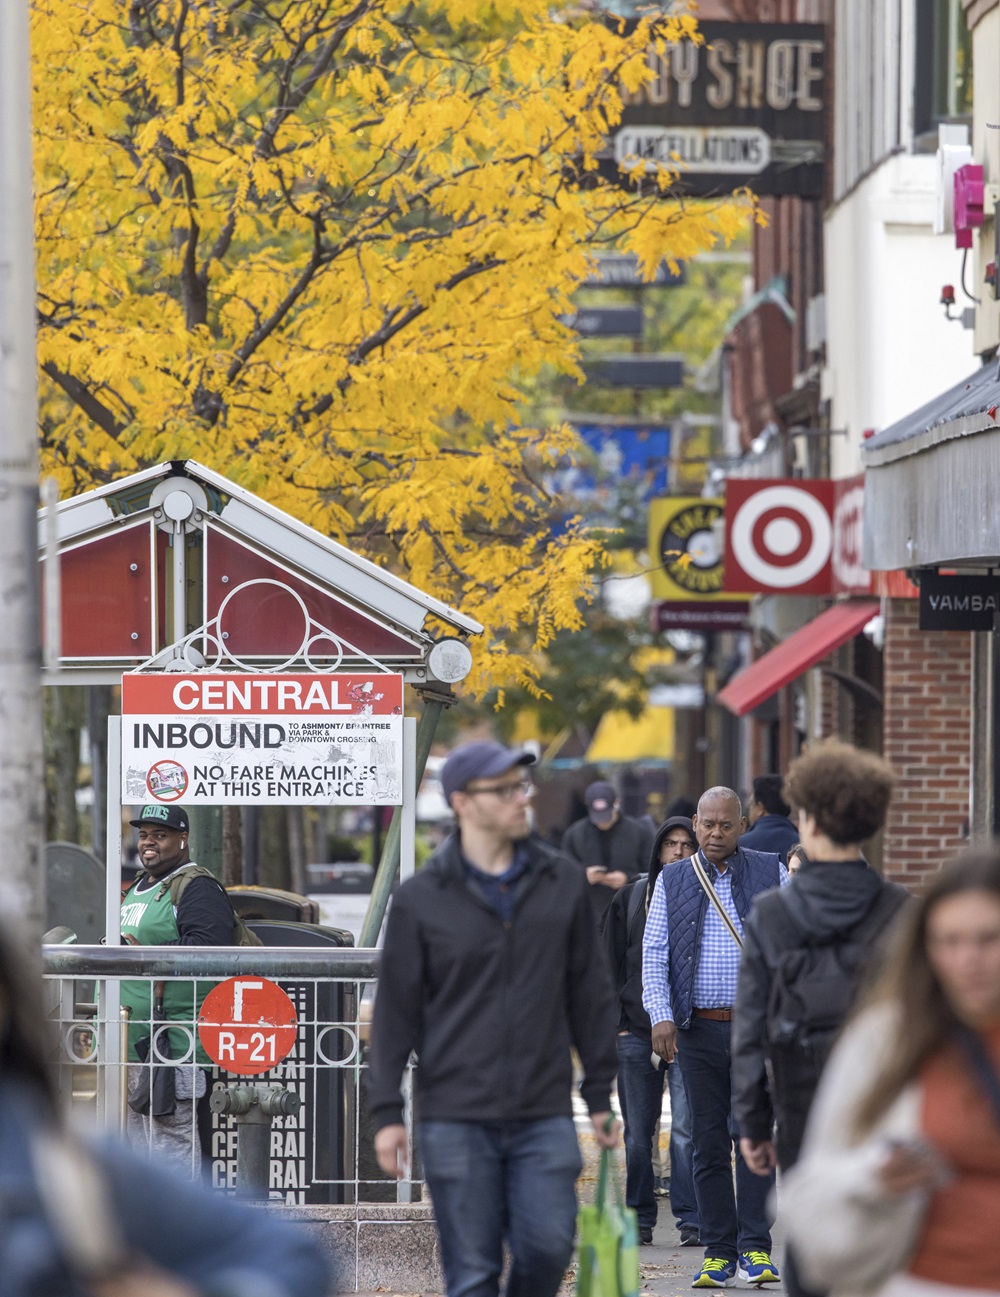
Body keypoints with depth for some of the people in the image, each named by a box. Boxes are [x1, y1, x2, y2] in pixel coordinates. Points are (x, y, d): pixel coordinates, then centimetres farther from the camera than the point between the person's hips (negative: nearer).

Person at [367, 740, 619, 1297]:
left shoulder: (564, 883, 6)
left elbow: (591, 994, 11)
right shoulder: (420, 899, 1)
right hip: (455, 1120, -1)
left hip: (545, 1117, 1)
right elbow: (396, 1010, 3)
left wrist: (600, 1094, 9)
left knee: (549, 1245, -8)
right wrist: (387, 1111, -1)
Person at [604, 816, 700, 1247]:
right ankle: (640, 1219, 13)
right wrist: (614, 1023, 3)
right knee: (637, 1131, 5)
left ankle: (690, 1219, -6)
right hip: (636, 1031, 3)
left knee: (686, 1127, -9)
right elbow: (612, 964, 12)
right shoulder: (630, 898, 10)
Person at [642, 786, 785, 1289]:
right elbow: (654, 952, 6)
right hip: (697, 1029, 2)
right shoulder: (672, 881, 10)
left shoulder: (770, 872, 7)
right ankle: (717, 1252, 8)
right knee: (709, 1142, 3)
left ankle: (755, 1248, -8)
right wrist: (661, 1015, -6)